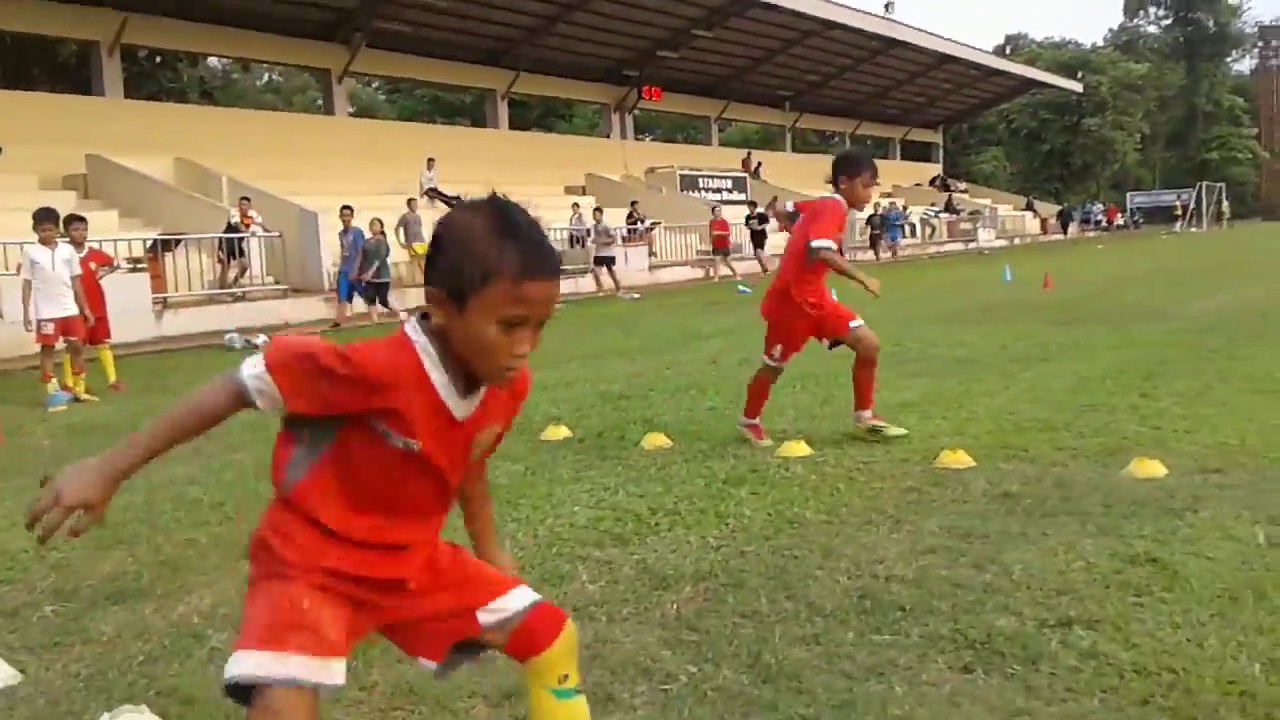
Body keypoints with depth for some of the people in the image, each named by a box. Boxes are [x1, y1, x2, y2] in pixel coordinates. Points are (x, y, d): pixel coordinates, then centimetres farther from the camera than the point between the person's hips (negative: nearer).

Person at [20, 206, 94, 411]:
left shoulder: (68, 250, 6)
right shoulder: (30, 252, -1)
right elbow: (27, 283, 1)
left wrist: (85, 307, 8)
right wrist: (26, 312, -3)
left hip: (70, 309, 3)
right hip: (46, 312, -3)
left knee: (77, 347, 7)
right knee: (47, 349, 3)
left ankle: (79, 390, 19)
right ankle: (52, 393, 6)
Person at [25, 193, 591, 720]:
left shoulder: (508, 388, -12)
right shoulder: (375, 369, -33)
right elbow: (241, 387, -22)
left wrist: (491, 553, 17)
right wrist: (108, 469, -18)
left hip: (413, 564, 6)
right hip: (312, 565, -6)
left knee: (552, 636, 5)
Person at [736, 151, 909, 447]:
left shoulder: (821, 205, 8)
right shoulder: (831, 207, -19)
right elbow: (822, 253, -36)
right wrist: (862, 278, -33)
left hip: (815, 297, 9)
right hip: (790, 300, -9)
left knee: (869, 345, 0)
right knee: (774, 366, 10)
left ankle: (864, 418, 12)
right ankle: (749, 421, 33)